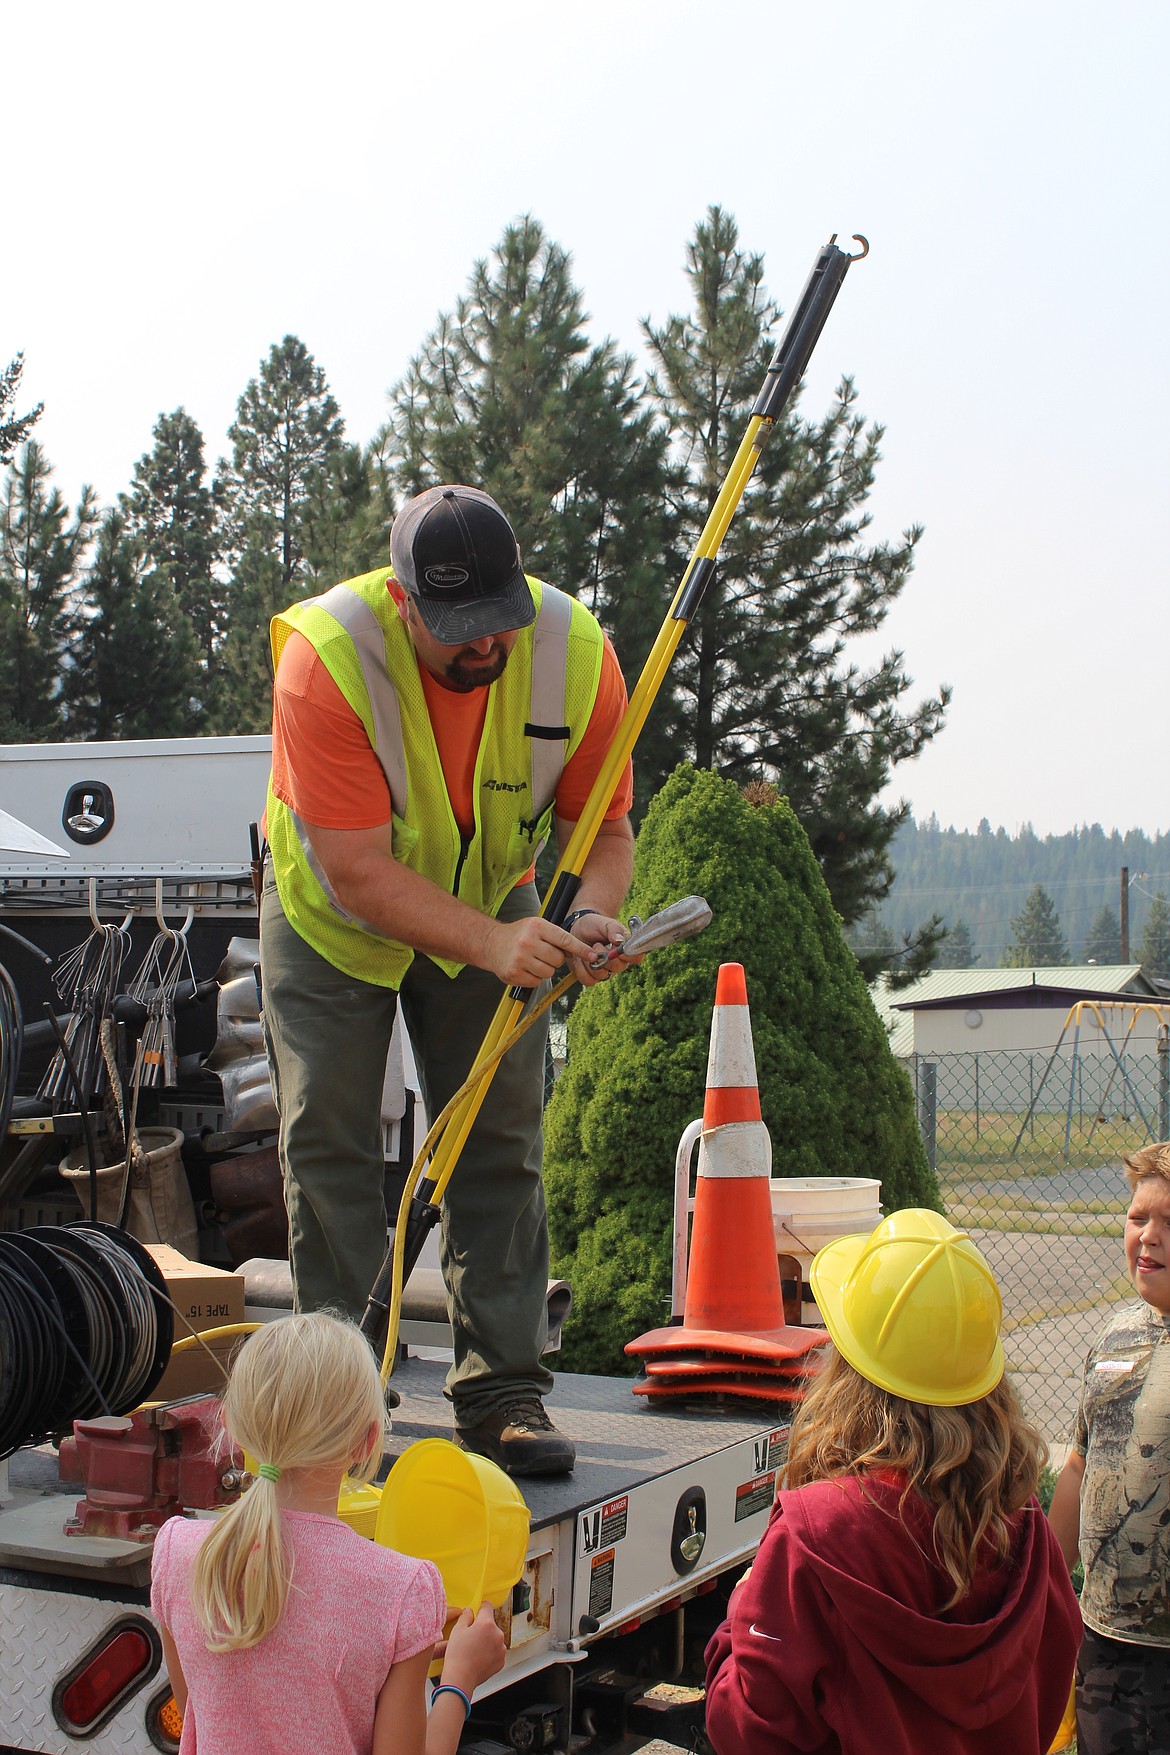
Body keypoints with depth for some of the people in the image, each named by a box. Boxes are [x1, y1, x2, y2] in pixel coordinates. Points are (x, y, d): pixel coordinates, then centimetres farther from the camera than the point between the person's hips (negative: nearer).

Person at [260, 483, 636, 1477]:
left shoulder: (577, 655, -25)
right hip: (334, 912, -2)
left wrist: (593, 915, -35)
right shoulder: (326, 656, -34)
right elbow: (359, 871, -34)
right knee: (328, 1141, -4)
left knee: (502, 1145, -2)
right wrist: (493, 944, -45)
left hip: (491, 904, 2)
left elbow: (604, 827, -13)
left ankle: (504, 1391, 5)